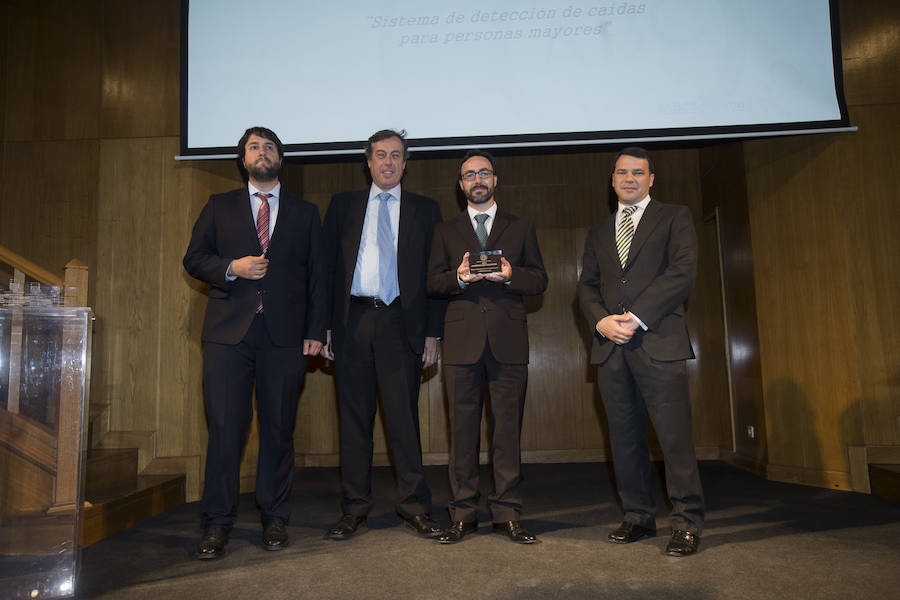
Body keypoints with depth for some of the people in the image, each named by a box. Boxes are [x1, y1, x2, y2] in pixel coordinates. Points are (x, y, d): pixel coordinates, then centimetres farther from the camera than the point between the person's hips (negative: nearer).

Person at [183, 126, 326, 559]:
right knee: (225, 426, -3)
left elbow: (317, 276, 10)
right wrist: (232, 268, -9)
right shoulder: (219, 207, 15)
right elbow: (193, 258, 11)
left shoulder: (305, 213, 15)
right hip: (228, 330, 0)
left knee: (279, 427, 4)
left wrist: (315, 331, 2)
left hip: (285, 333, 0)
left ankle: (275, 518, 17)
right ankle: (217, 523, 10)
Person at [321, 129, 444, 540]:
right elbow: (327, 267, 10)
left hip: (401, 324, -1)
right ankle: (355, 508, 17)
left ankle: (414, 506, 12)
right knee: (354, 417, 6)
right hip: (352, 322, 1)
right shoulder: (342, 206, 14)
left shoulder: (425, 210, 11)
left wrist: (433, 332, -1)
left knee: (404, 417, 0)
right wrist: (323, 325, 1)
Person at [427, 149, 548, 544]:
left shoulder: (521, 228, 16)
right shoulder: (446, 231, 17)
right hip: (462, 340, 0)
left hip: (508, 338, 0)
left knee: (508, 429, 0)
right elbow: (433, 282, 10)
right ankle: (463, 514, 11)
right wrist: (459, 276, -10)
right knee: (462, 428, 2)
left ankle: (507, 514, 10)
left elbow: (540, 281, 11)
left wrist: (512, 274, -9)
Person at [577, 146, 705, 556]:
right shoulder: (599, 233, 23)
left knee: (675, 435, -5)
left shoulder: (674, 217, 9)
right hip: (611, 345, 4)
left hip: (658, 341, -4)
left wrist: (637, 317, -12)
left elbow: (682, 273, -4)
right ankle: (639, 517, 17)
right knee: (625, 437, 6)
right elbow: (586, 286, 16)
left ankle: (687, 523, 6)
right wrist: (602, 321, -5)